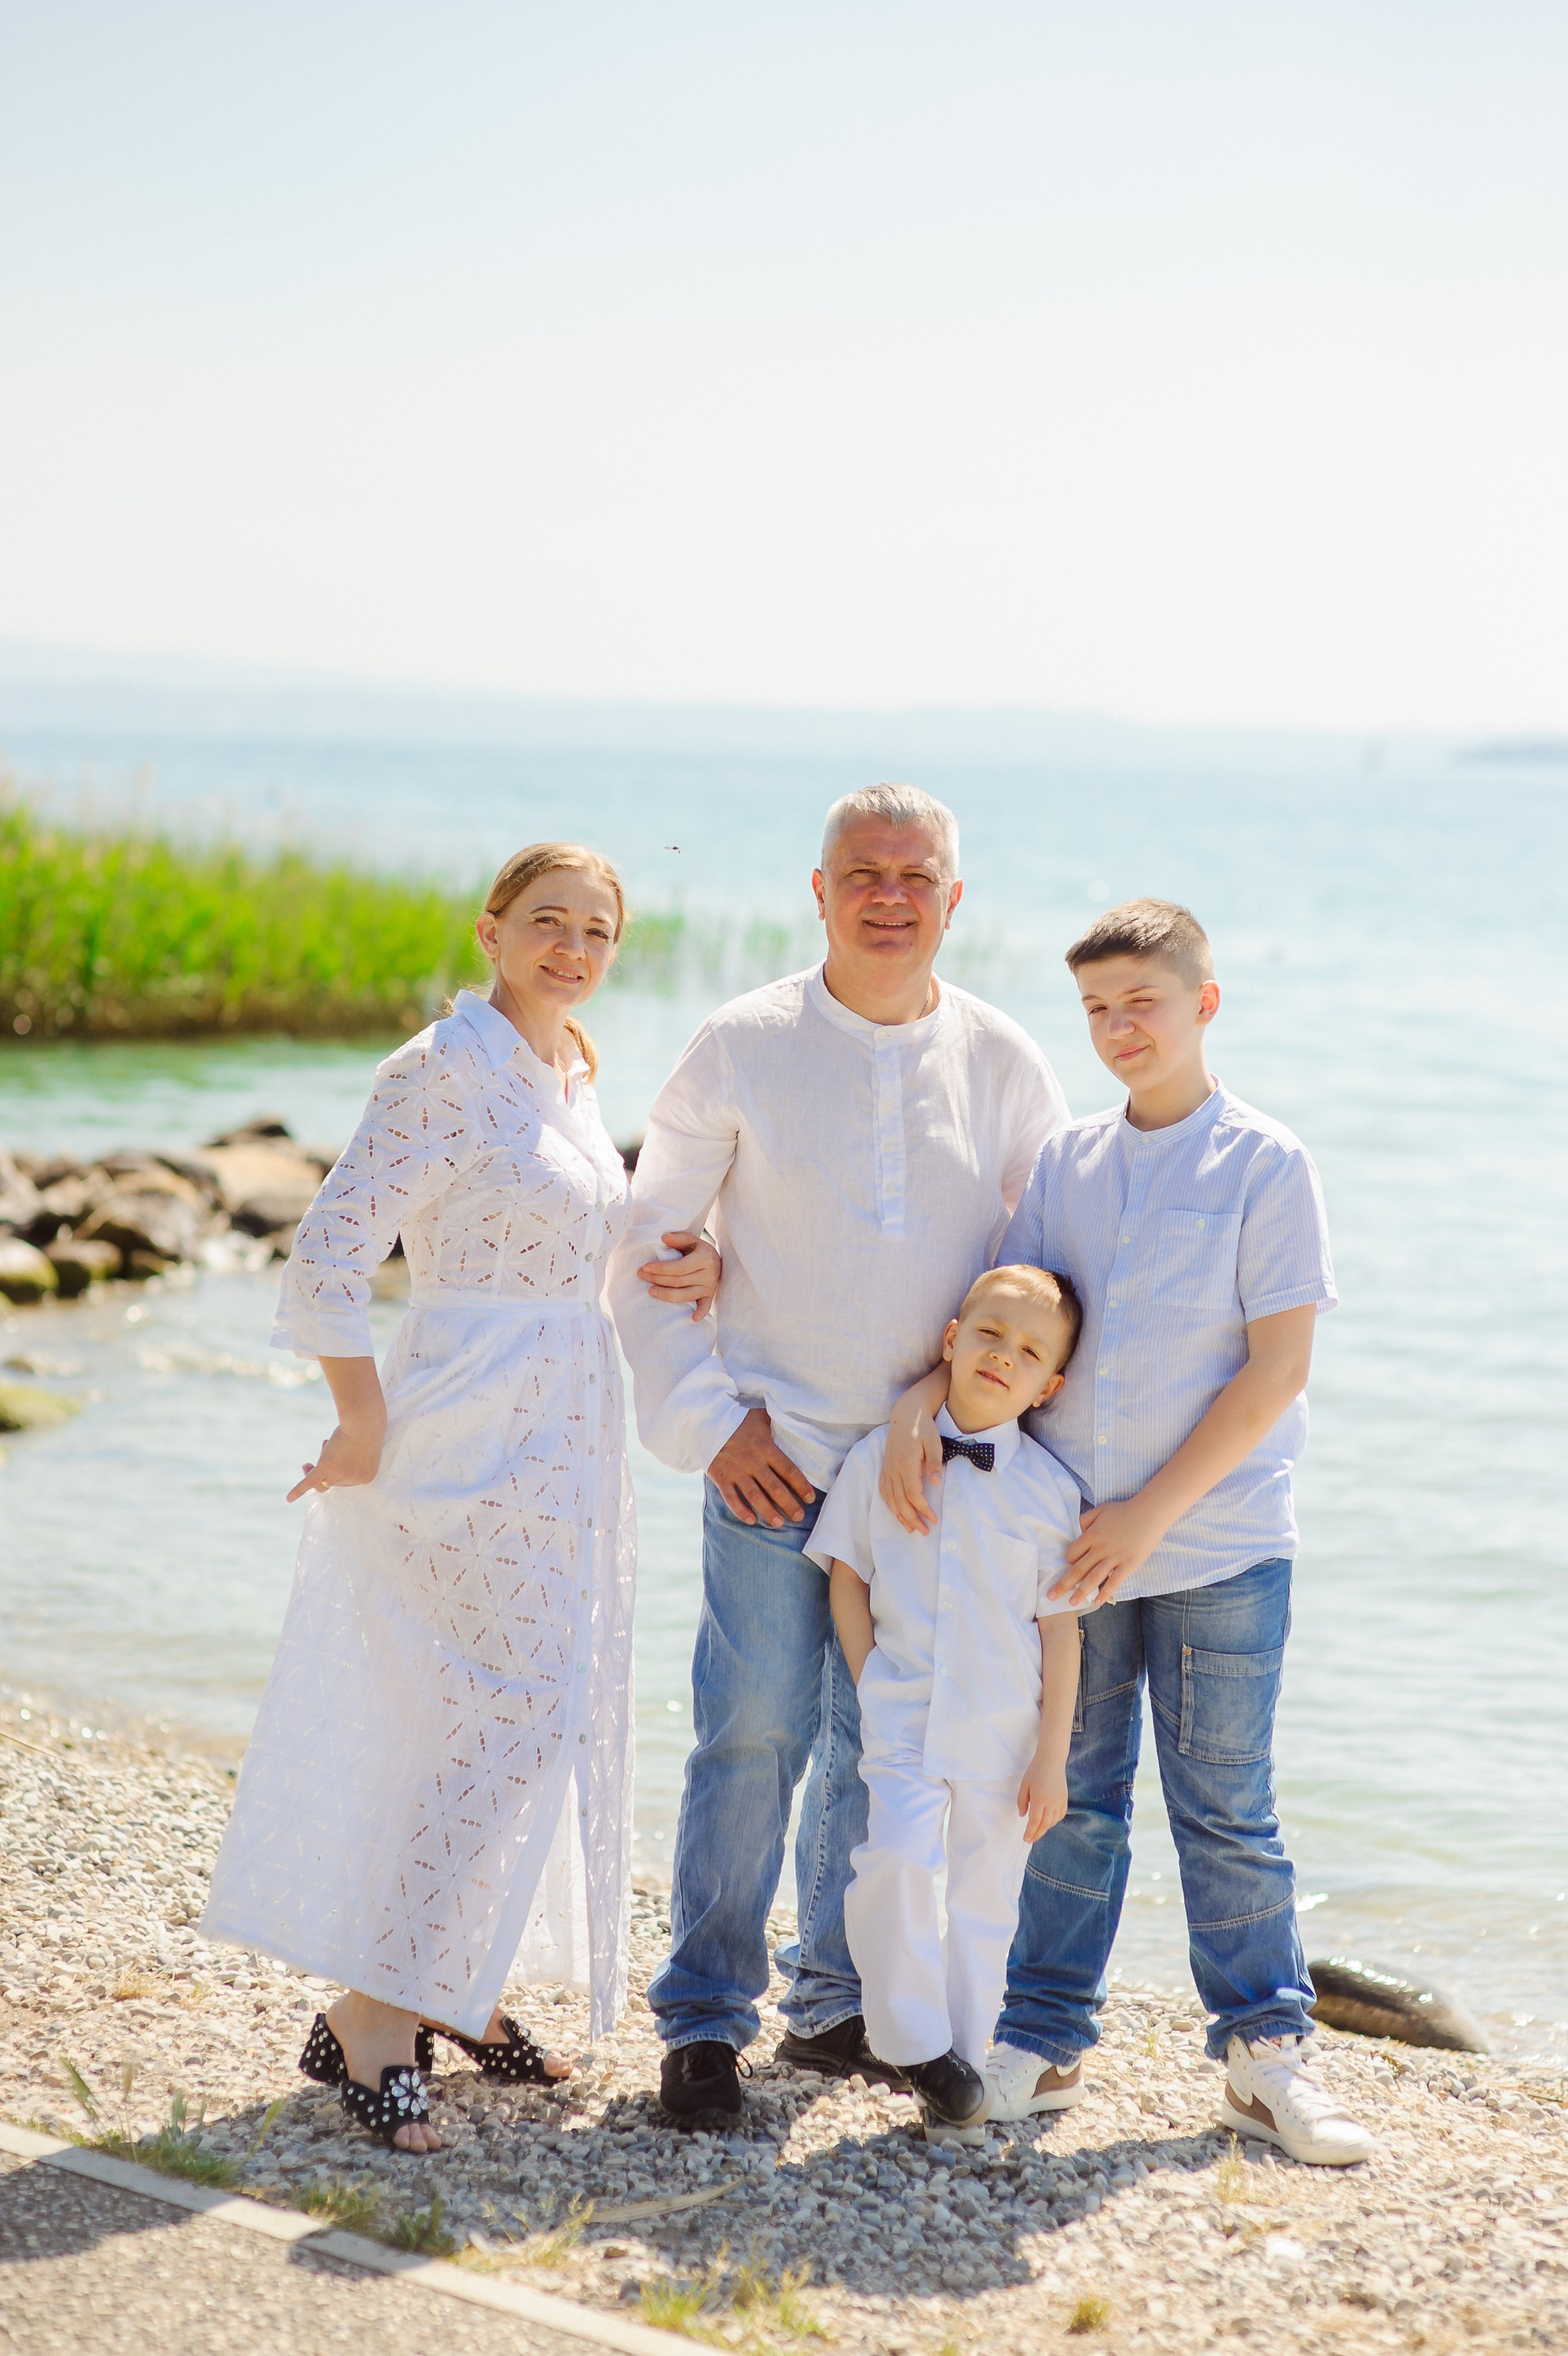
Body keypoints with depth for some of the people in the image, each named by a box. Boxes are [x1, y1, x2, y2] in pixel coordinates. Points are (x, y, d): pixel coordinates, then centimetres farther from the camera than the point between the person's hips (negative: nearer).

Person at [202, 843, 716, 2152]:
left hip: (562, 1444, 9)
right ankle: (372, 2016, -5)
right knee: (524, 1716, -12)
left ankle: (448, 1986, 26)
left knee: (538, 1722, 13)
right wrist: (366, 1432, -15)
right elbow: (331, 1253, -19)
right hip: (475, 1441, -9)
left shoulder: (572, 1074, 13)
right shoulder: (448, 1068, -14)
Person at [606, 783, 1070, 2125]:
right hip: (774, 1451, -3)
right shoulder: (744, 1049, -2)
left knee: (884, 1742, 8)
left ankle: (836, 2002, 23)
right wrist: (710, 1422, -6)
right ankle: (705, 2014, 5)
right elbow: (645, 1254, 1)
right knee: (755, 1729, -7)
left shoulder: (1003, 1065, 5)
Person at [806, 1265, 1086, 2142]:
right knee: (895, 1864, -20)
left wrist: (1052, 1757, -2)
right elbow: (847, 1578, 6)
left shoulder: (1049, 1487, -3)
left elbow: (1060, 1627, 0)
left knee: (987, 1898, 8)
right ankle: (919, 2044, -4)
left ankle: (965, 2065, 22)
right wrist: (874, 1687, -2)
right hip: (902, 1725, 0)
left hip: (1005, 1737, 1)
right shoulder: (880, 1456, 0)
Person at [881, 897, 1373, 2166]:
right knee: (1070, 1796, 10)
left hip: (1220, 1546, -4)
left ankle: (1267, 2049, 15)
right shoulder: (1066, 1165, 9)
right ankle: (1045, 2038, 20)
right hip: (1073, 1537, 4)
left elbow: (1278, 1369, -10)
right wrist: (922, 1403, -11)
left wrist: (1151, 1513, -13)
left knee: (1228, 1807, 3)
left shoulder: (1266, 1164, -5)